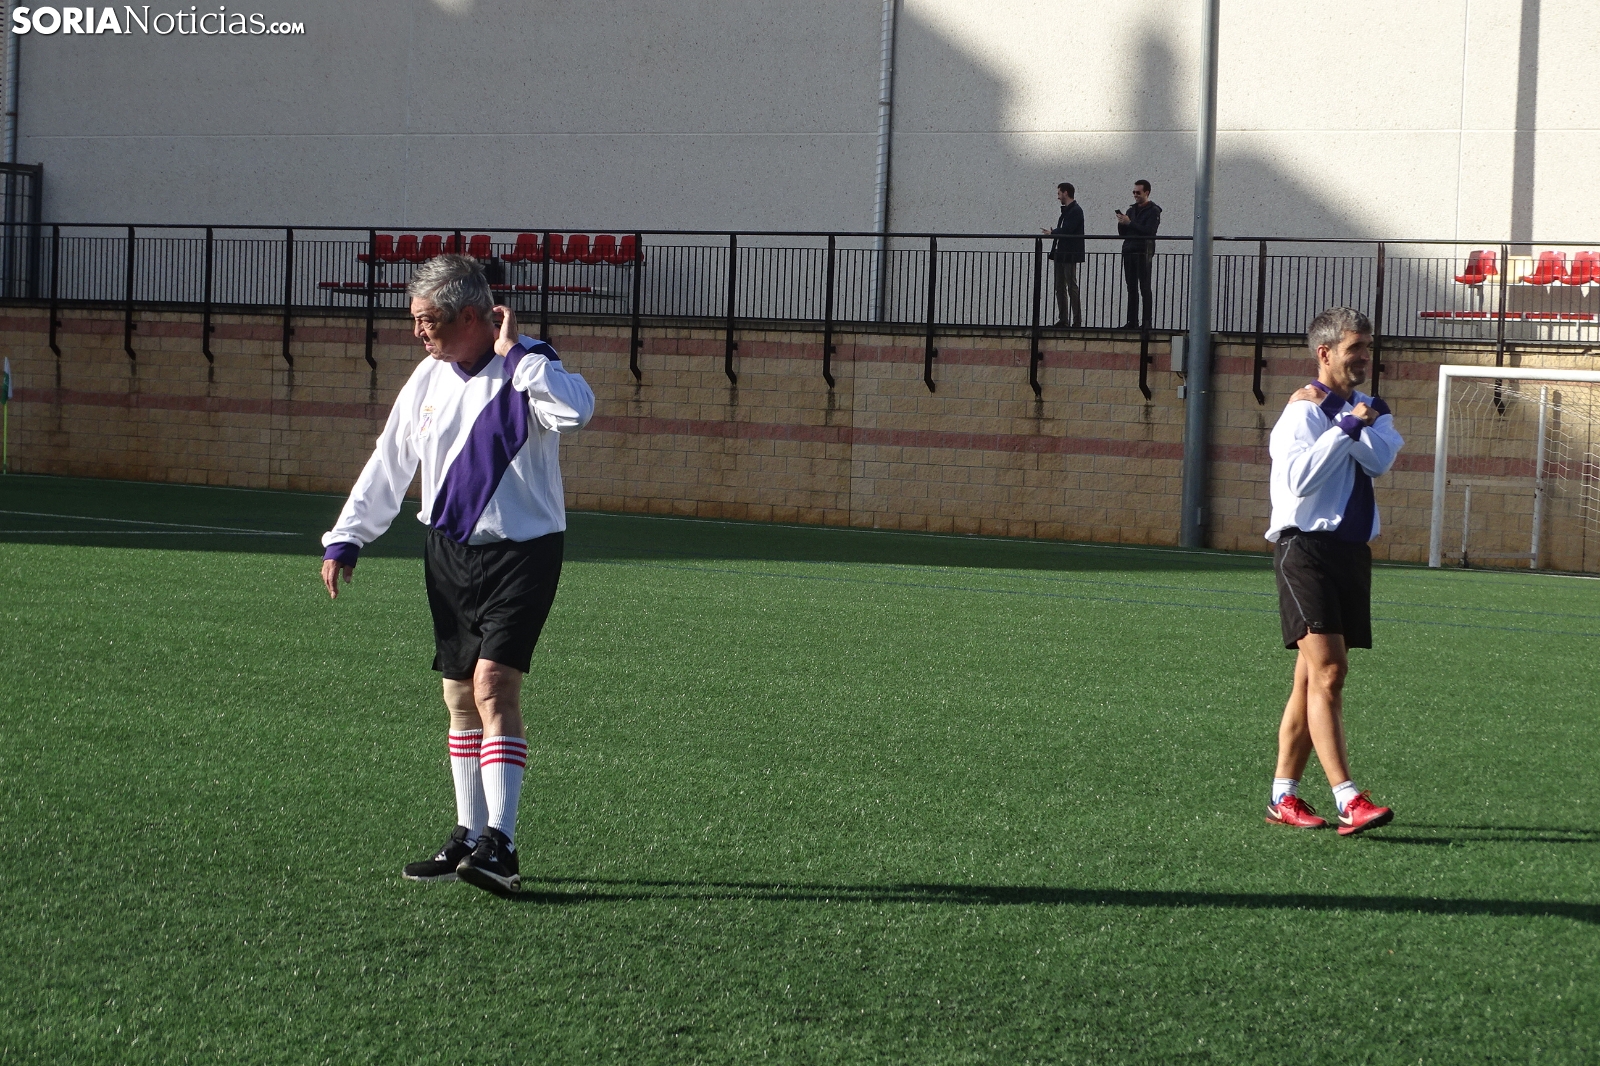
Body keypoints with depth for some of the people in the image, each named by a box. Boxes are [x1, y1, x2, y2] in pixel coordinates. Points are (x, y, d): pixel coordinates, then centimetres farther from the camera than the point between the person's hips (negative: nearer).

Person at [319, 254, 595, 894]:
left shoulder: (526, 371, -12)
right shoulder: (429, 379, 6)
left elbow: (576, 411, -35)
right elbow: (388, 465, 15)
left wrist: (515, 353, -26)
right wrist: (345, 540, 10)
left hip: (521, 552, -6)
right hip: (449, 552, 6)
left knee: (493, 684, -18)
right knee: (460, 697, 9)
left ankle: (500, 844, -21)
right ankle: (468, 839, 19)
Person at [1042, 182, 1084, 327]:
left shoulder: (1076, 211, -11)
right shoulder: (1066, 210, 18)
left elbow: (1066, 231, -20)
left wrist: (1052, 233, -5)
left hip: (1070, 255, -10)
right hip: (1061, 254, 10)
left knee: (1072, 287, -8)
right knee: (1060, 287, 10)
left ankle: (1077, 320, -7)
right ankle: (1063, 319, 13)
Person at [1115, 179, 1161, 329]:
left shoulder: (1153, 211, -3)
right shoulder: (1132, 209, 18)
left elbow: (1149, 231, -16)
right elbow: (1122, 233, 17)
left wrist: (1130, 223, -18)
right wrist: (1121, 223, -3)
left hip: (1143, 253, -7)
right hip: (1129, 252, 7)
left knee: (1144, 288, -6)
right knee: (1132, 289, 5)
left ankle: (1146, 322, -7)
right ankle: (1132, 321, 6)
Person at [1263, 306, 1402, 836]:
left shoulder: (1370, 411, 15)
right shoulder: (1302, 411, -6)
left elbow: (1381, 460, -5)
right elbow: (1300, 477, -21)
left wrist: (1356, 421, -14)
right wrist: (1345, 425, -20)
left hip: (1351, 549, 8)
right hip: (1306, 548, -8)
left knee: (1313, 677, 9)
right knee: (1328, 672, -15)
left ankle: (1284, 795, 15)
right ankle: (1348, 801, -21)